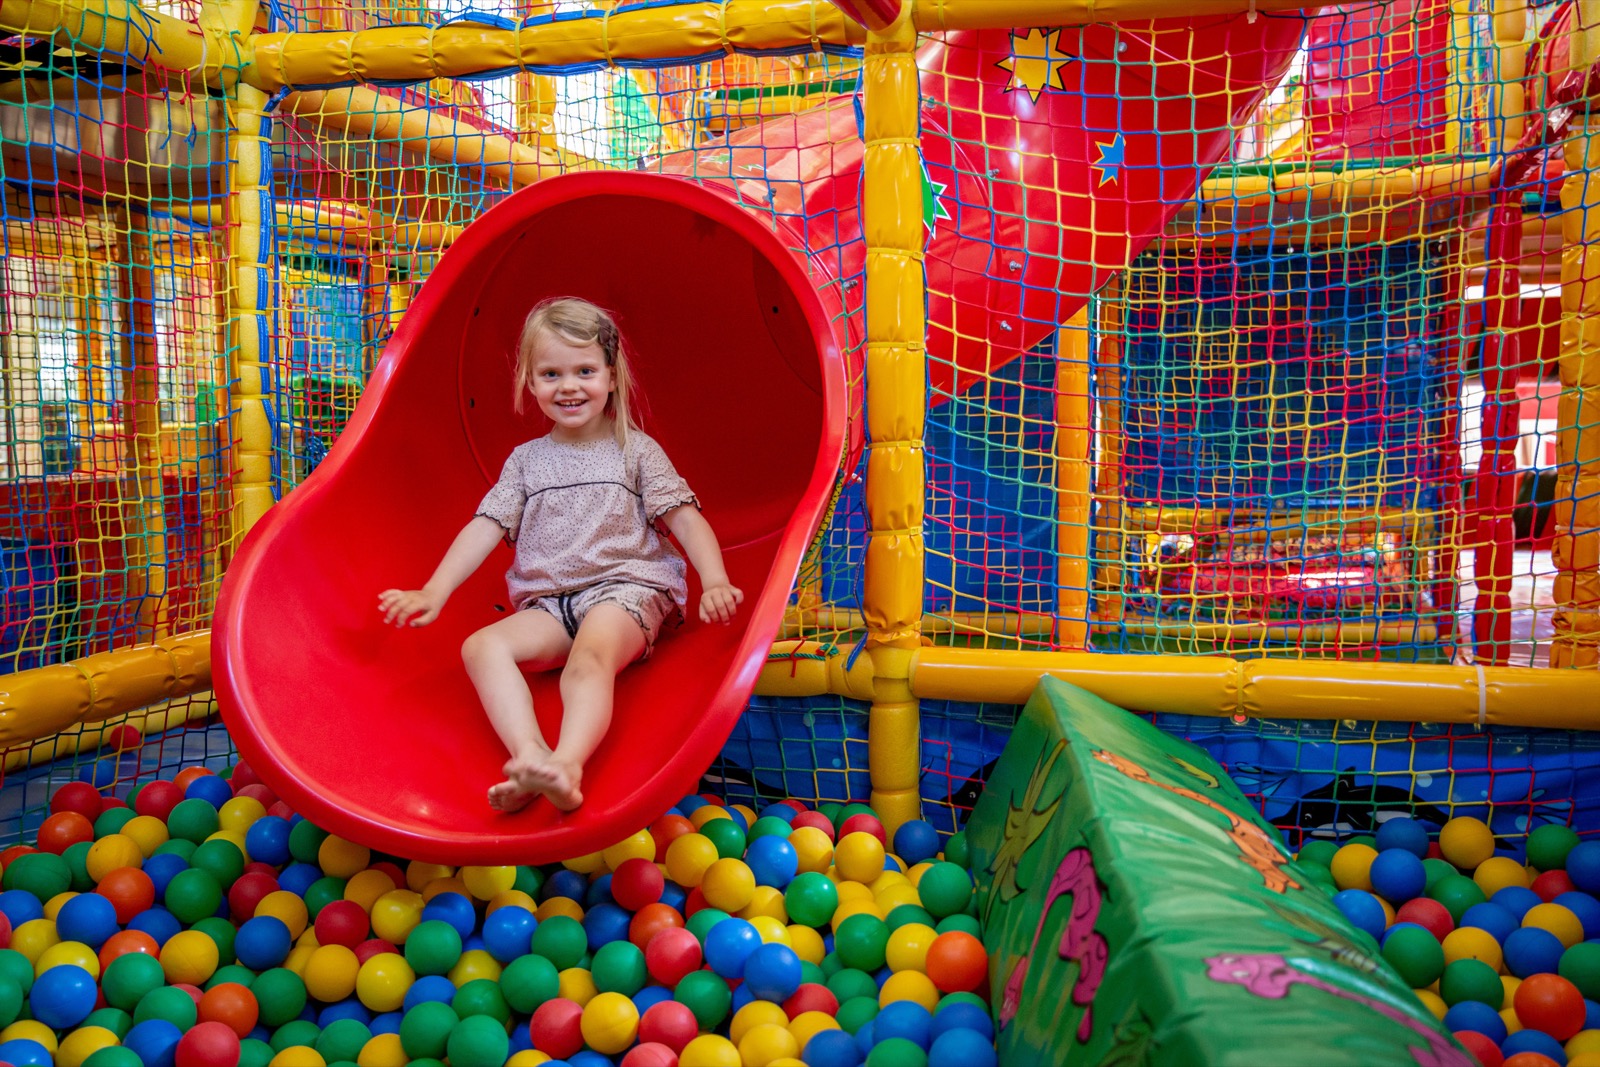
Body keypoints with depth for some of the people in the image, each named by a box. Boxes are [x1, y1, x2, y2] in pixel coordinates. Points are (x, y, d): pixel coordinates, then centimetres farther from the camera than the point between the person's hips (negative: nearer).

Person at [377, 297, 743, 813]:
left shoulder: (635, 451, 8)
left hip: (625, 588, -4)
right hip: (547, 604, 4)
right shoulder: (526, 460, 17)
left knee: (590, 655, -37)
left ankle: (567, 763, -56)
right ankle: (530, 755, -44)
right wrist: (435, 591, -3)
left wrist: (715, 583, -16)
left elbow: (686, 519, 1)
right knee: (481, 646, -25)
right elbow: (486, 527, 10)